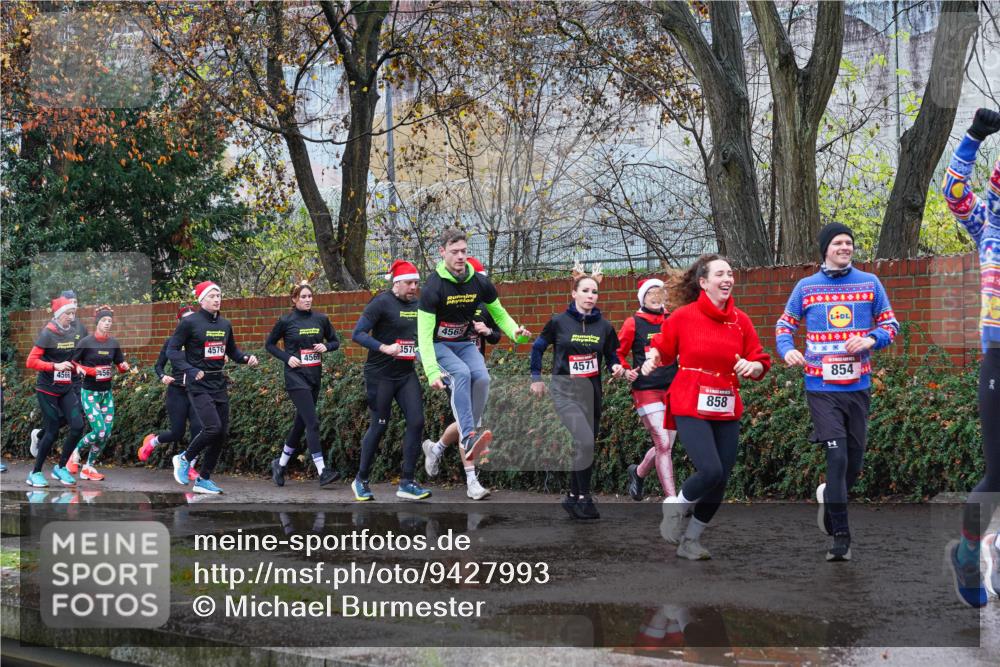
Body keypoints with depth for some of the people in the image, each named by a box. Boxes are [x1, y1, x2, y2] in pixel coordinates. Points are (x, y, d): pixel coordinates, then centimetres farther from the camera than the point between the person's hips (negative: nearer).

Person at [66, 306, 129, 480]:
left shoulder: (113, 343, 5)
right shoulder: (86, 342, -10)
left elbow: (120, 366, 13)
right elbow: (72, 363, -6)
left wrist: (124, 367, -9)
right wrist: (84, 370, -22)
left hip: (107, 392, 6)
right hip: (90, 392, -6)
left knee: (107, 433, 0)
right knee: (100, 431, -16)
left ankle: (88, 467, 12)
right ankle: (76, 452, 10)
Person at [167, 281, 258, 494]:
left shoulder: (225, 324, 11)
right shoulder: (189, 323, -7)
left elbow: (232, 350, 23)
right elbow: (172, 350, -7)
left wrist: (246, 358, 3)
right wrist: (190, 370, -20)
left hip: (219, 383, 7)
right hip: (199, 384, -7)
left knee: (222, 433, 4)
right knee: (213, 427, -20)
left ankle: (203, 479, 15)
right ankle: (184, 458, 5)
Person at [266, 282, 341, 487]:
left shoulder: (321, 319, 6)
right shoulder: (286, 321, -3)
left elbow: (335, 341, 16)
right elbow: (269, 344, 7)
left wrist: (326, 346, -6)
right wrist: (287, 357, -8)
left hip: (315, 377, 5)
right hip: (296, 376, -5)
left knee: (301, 423, 12)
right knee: (312, 422, -15)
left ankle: (280, 464, 29)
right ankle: (322, 471, -19)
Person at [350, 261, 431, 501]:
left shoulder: (417, 305, 9)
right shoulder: (382, 303, -10)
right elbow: (358, 334, -14)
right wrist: (384, 348, -24)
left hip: (406, 373, 6)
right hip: (380, 374, -6)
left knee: (416, 422, -6)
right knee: (379, 426, 1)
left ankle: (407, 483, 0)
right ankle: (361, 480, 18)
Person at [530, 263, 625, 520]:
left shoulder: (604, 326, 3)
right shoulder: (559, 322, -4)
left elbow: (611, 356, 12)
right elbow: (537, 348, 9)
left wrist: (616, 368, -9)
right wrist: (536, 378, 10)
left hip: (592, 390, 4)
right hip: (564, 390, -4)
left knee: (585, 445, 8)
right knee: (584, 439, -21)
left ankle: (573, 497, 21)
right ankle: (583, 498, -12)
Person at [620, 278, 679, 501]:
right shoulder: (633, 324, 0)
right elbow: (617, 353, 9)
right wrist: (626, 372, -8)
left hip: (672, 390, 4)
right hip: (646, 390, -4)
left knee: (665, 446, 11)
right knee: (663, 445, -13)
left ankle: (638, 472, 41)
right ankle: (672, 499, -10)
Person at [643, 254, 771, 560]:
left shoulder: (741, 321, 5)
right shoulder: (683, 317, -5)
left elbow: (761, 362, 8)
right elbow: (663, 348, 9)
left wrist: (752, 367, -14)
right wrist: (652, 360, -12)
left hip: (727, 411, 5)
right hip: (691, 408, -5)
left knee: (720, 481, 4)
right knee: (711, 471, -21)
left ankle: (691, 540, 23)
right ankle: (674, 508, 9)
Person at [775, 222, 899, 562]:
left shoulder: (870, 283, 4)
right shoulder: (806, 287, 3)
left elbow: (890, 323, 9)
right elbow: (785, 323, 13)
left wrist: (871, 340, -11)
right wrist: (787, 350, -8)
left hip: (858, 386, 2)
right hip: (821, 388, -2)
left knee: (854, 462, 9)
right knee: (837, 457, -13)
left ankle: (829, 497, 40)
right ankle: (841, 536, -8)